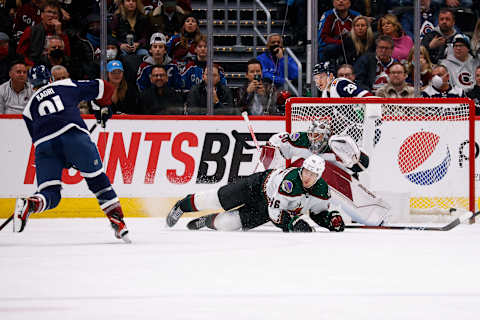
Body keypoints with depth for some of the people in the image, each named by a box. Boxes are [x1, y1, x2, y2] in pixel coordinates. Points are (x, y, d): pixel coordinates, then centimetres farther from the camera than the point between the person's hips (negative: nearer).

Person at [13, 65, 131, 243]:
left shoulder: (29, 107, 31)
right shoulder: (66, 85, 27)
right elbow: (103, 88, 28)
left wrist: (67, 161, 34)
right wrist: (103, 107, 49)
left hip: (43, 143, 1)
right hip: (73, 133, -1)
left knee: (50, 195, 4)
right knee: (97, 179, 11)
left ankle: (29, 204, -28)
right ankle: (118, 223, 3)